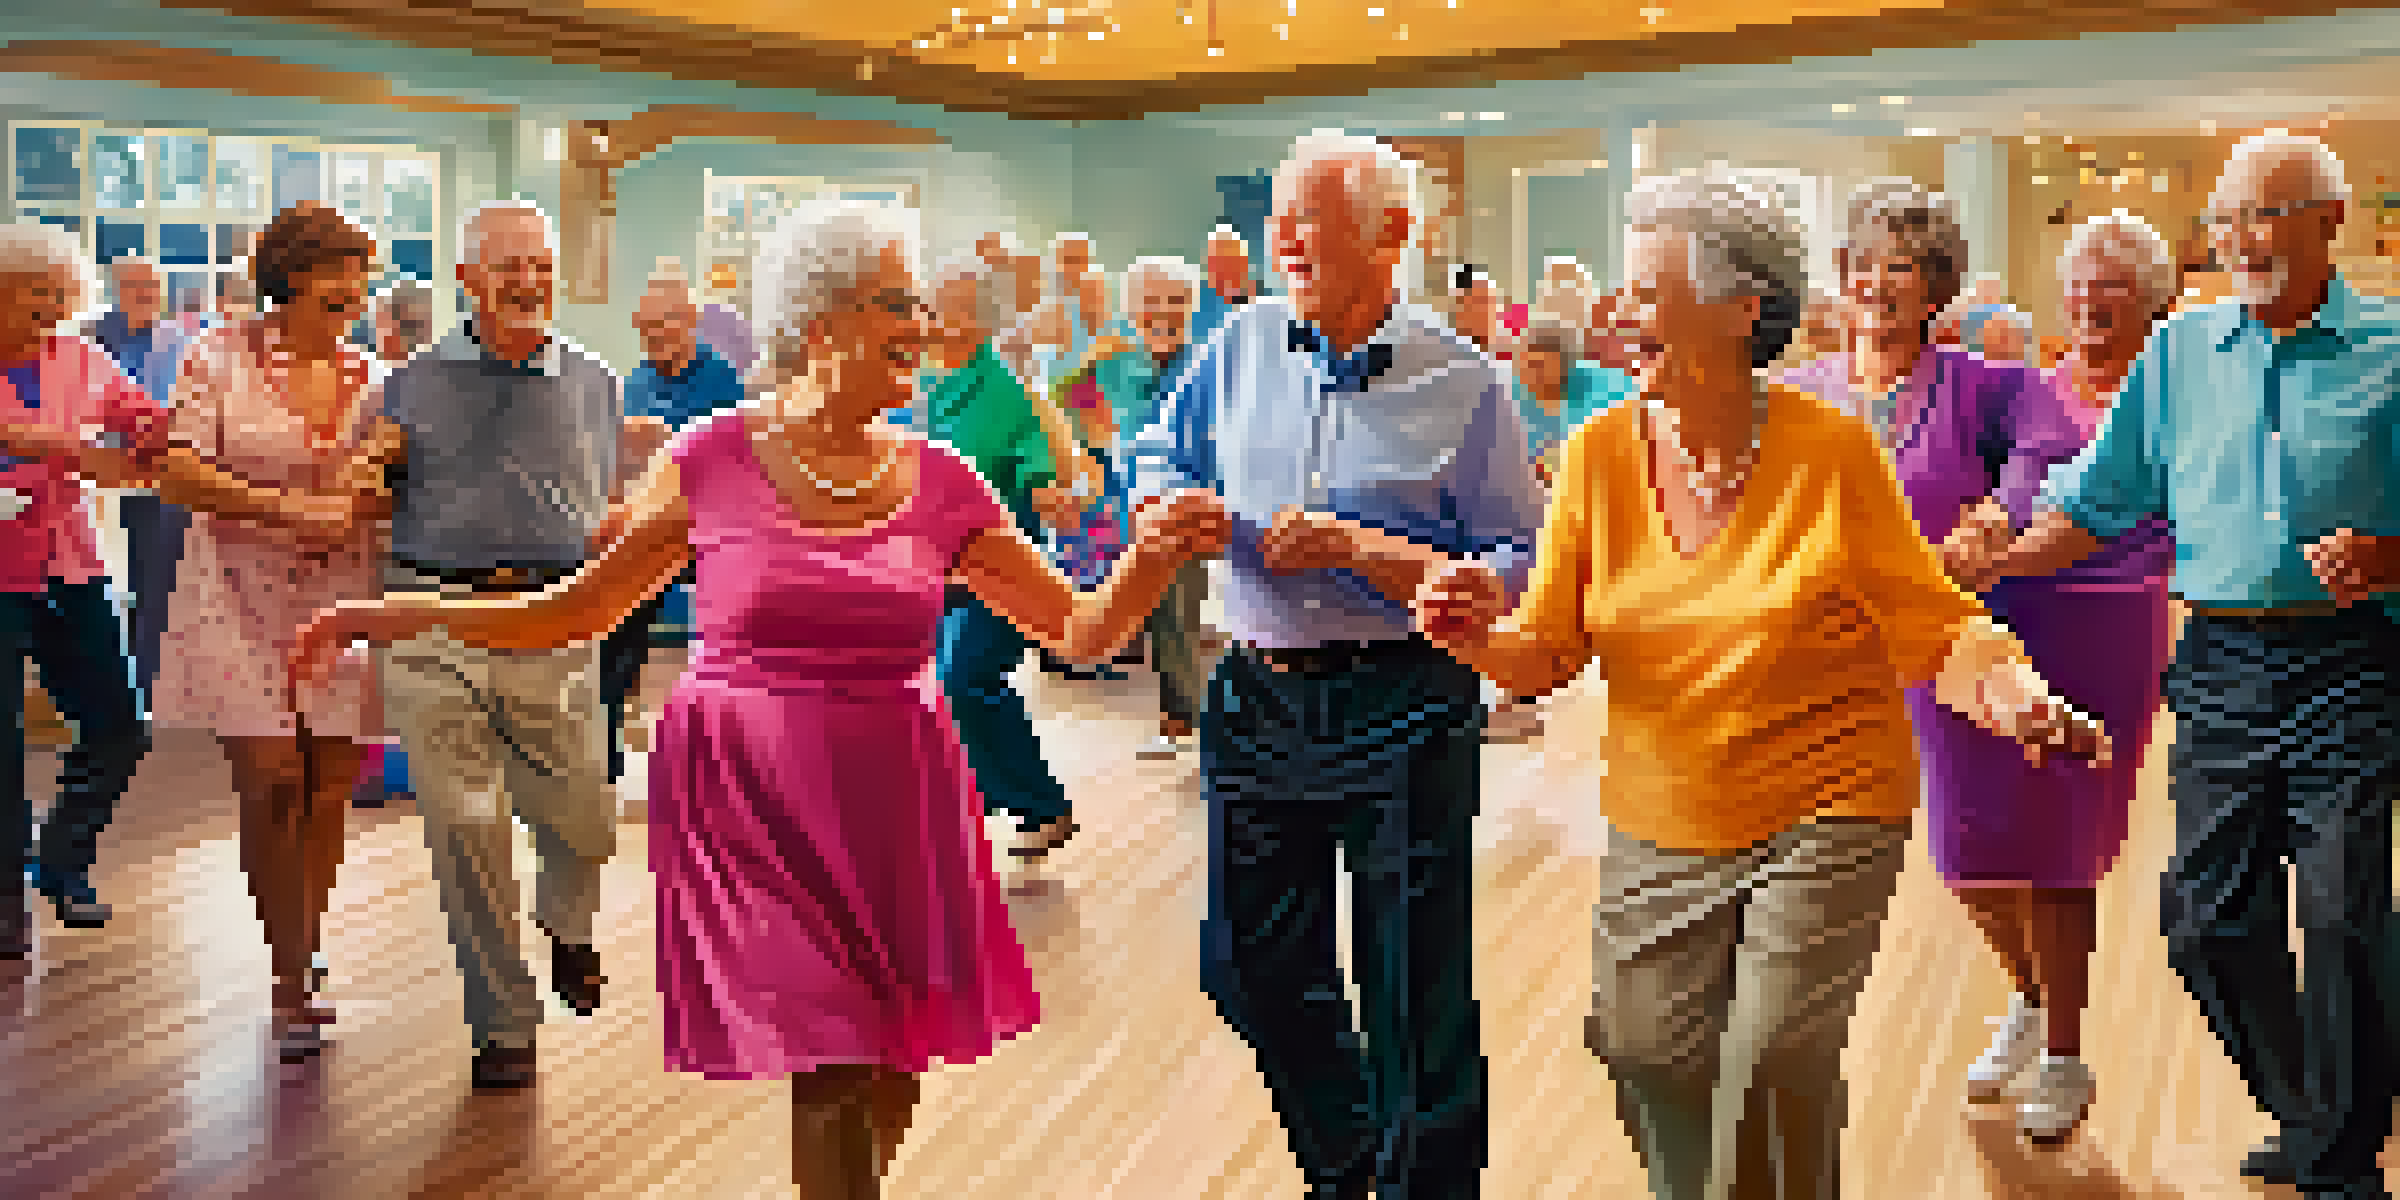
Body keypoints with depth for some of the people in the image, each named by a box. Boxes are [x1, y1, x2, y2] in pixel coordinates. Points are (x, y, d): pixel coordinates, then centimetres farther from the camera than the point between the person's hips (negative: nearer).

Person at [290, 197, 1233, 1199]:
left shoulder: (937, 481, 4)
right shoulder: (714, 460, -2)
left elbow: (1079, 631, 6)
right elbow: (574, 613, 5)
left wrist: (1151, 561, -13)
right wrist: (389, 616, -3)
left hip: (894, 810, 3)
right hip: (755, 803, -3)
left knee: (889, 1096, 8)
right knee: (834, 1077, -9)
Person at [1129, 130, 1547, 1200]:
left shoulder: (1463, 384, -8)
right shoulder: (1242, 344, 5)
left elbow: (1517, 571, -12)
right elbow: (1162, 458, 20)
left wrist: (1359, 551, -20)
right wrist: (1172, 509, -3)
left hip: (1405, 713, -5)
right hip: (1258, 700, 5)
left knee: (1417, 993, 3)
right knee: (1254, 970, 17)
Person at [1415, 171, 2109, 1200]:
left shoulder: (1831, 451, -12)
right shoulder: (1601, 454, -5)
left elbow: (1930, 625, -5)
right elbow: (1545, 656, -2)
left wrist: (2008, 688, -25)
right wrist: (1482, 634, -23)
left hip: (1824, 817, -3)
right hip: (1658, 835, 3)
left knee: (1769, 1080, -9)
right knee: (1647, 1058, 7)